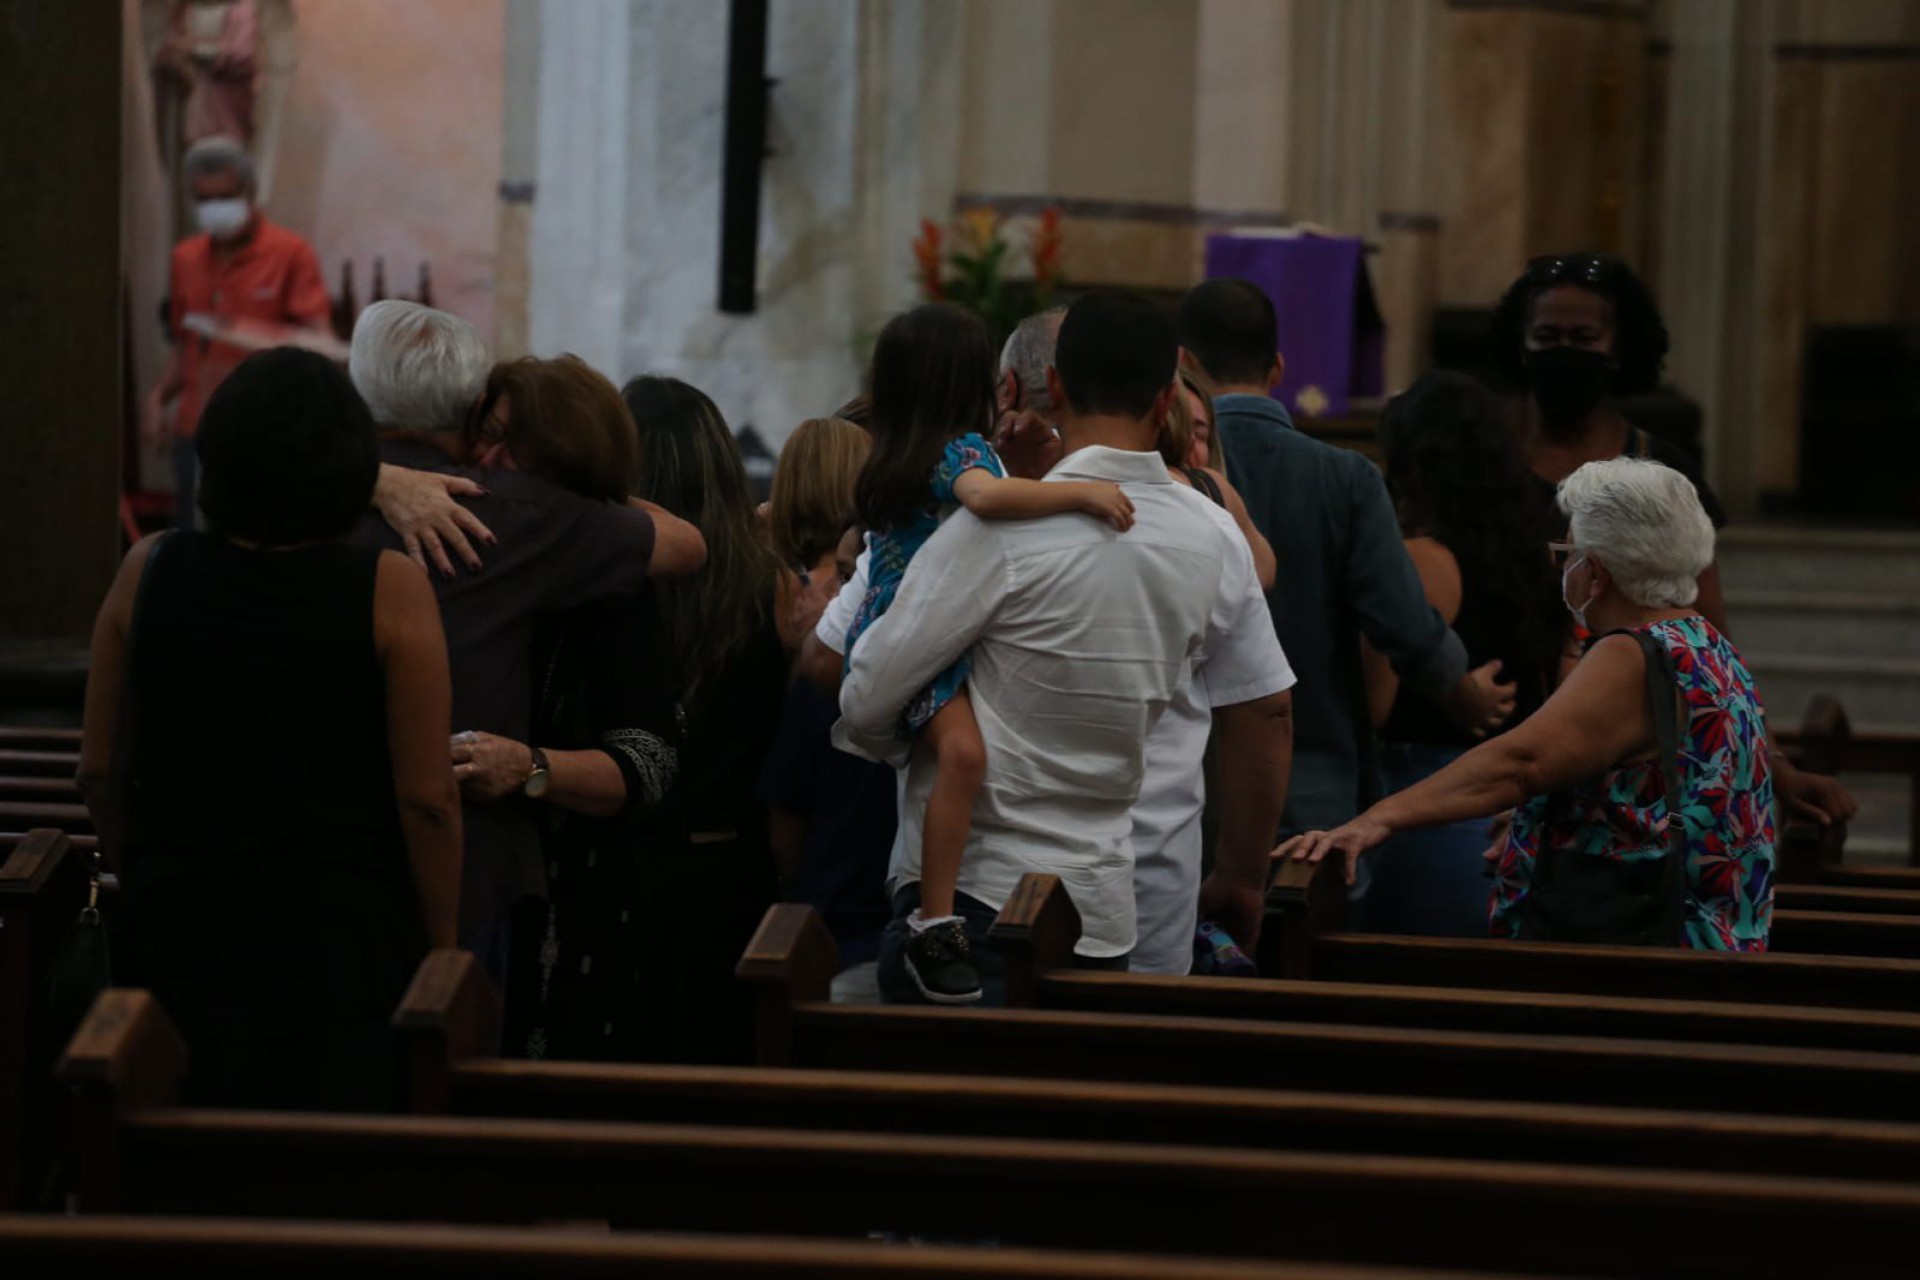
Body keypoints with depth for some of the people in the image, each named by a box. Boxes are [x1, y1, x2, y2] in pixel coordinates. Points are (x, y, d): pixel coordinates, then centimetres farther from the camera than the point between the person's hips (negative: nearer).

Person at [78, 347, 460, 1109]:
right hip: (344, 940, -3)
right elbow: (426, 799, -9)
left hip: (179, 933, 3)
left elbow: (100, 773, 6)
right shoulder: (388, 593, -10)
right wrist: (441, 955, 3)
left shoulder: (149, 574, -1)